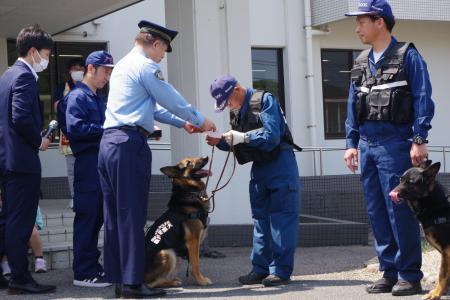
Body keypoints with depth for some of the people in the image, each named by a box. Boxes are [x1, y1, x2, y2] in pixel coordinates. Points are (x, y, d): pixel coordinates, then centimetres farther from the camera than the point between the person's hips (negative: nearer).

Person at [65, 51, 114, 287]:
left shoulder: (100, 99, 19)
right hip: (87, 163, -9)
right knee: (86, 217, -5)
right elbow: (74, 128, -20)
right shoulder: (77, 97, -8)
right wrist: (106, 129, -18)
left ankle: (93, 266, 19)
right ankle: (83, 273, -1)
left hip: (102, 163, 9)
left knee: (97, 217, 12)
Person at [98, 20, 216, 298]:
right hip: (130, 143, -10)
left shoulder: (122, 65, 24)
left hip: (109, 142, 10)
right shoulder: (146, 66, -6)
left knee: (115, 214, 9)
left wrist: (182, 123, 31)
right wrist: (201, 121, 10)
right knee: (132, 215, -8)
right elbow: (173, 100, -5)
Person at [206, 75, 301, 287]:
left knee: (281, 218, -8)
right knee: (260, 218, 9)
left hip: (279, 164, -8)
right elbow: (236, 143, 15)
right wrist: (220, 142, -3)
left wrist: (242, 137, -22)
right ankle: (260, 268, 14)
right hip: (259, 167, 8)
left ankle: (281, 270, -8)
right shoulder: (235, 111, 10)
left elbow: (272, 137, -22)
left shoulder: (264, 100, -13)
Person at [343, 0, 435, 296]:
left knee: (400, 211, -7)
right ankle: (389, 273, 15)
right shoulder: (361, 63, 15)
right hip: (367, 146, 7)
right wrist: (352, 144, 12)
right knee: (377, 213, 8)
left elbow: (423, 100, -8)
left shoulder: (407, 56, -3)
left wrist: (419, 140, -15)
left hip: (395, 144, -7)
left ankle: (411, 276, 0)